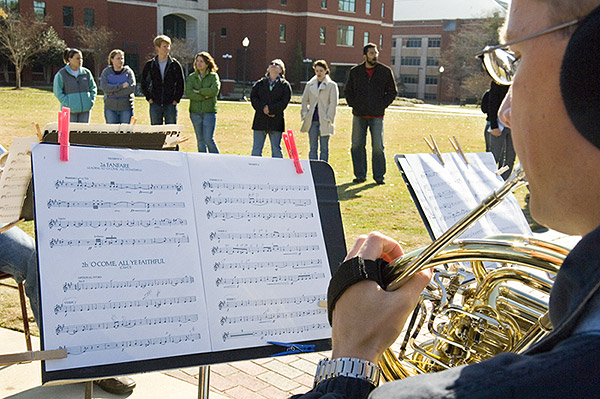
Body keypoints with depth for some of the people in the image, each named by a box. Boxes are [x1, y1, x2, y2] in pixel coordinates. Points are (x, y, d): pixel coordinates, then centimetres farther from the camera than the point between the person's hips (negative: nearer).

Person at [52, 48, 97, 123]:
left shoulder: (86, 73, 7)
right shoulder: (61, 74, -3)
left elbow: (93, 88, 17)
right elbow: (57, 92, -3)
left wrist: (91, 101, 4)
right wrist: (67, 103, -12)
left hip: (85, 109, 4)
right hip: (70, 110, -4)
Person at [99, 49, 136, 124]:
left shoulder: (128, 72, 4)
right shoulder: (106, 72, 6)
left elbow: (132, 88, -10)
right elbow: (104, 87, -10)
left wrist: (113, 92, -11)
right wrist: (121, 86, -15)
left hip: (126, 107, -1)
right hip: (110, 108, 1)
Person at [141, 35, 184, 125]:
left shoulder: (175, 65, 1)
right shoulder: (149, 65, 4)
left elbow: (180, 84, 5)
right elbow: (143, 84, 12)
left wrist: (176, 99, -3)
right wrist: (149, 98, 3)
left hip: (170, 104, -1)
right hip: (155, 105, 1)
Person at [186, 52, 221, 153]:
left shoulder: (213, 76, 3)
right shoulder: (191, 77, 9)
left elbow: (215, 90, -14)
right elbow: (188, 93, -6)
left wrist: (198, 91, -9)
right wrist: (204, 96, -12)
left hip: (209, 111, -3)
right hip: (195, 112, 3)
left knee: (208, 139, -11)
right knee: (200, 140, 7)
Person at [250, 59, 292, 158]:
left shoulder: (285, 85, 6)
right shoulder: (260, 83, 12)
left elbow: (284, 101, -6)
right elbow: (253, 97, 2)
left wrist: (270, 109, -15)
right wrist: (263, 108, -13)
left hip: (276, 121, -2)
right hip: (260, 120, 2)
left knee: (276, 150, 2)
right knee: (256, 149, 2)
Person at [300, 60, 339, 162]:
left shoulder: (332, 85, 2)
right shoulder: (310, 84, 12)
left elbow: (333, 103, -3)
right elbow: (304, 100, 13)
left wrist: (328, 118, -10)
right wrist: (305, 115, 2)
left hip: (324, 121, -3)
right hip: (312, 120, 3)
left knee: (324, 148, 3)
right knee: (313, 148, 2)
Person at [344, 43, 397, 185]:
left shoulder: (385, 71, 3)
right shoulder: (355, 72, 6)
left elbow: (392, 91, 10)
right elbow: (347, 91, 17)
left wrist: (382, 105, 0)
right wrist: (353, 105, 5)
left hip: (377, 116, -2)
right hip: (359, 115, 2)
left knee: (378, 146, -4)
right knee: (357, 145, 3)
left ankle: (379, 176, 8)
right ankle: (360, 175, 14)